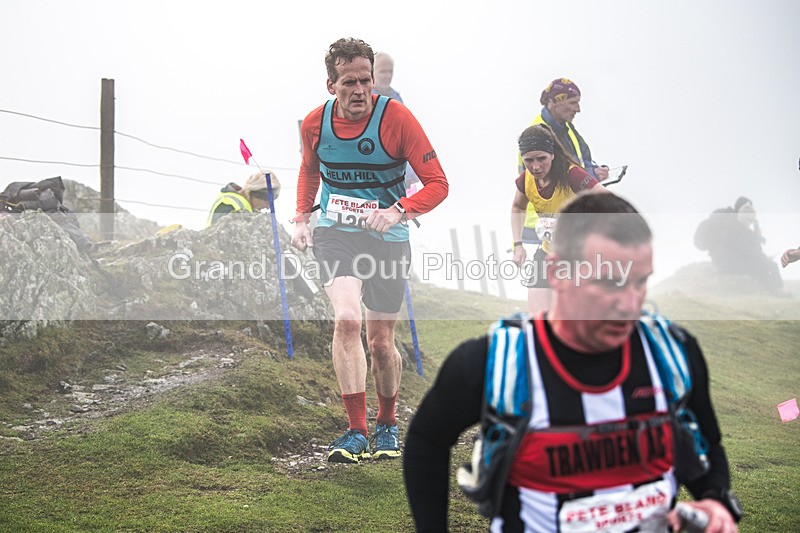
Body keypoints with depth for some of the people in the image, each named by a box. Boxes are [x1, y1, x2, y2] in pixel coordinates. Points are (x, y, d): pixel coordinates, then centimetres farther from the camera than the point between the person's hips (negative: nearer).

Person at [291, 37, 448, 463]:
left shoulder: (396, 117, -16)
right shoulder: (314, 123, -5)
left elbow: (437, 183, -15)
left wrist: (398, 211, -31)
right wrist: (301, 218, 6)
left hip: (387, 238, -1)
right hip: (335, 233, 1)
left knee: (380, 341, 7)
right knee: (347, 320, -24)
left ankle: (387, 425, 33)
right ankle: (356, 431, -17)